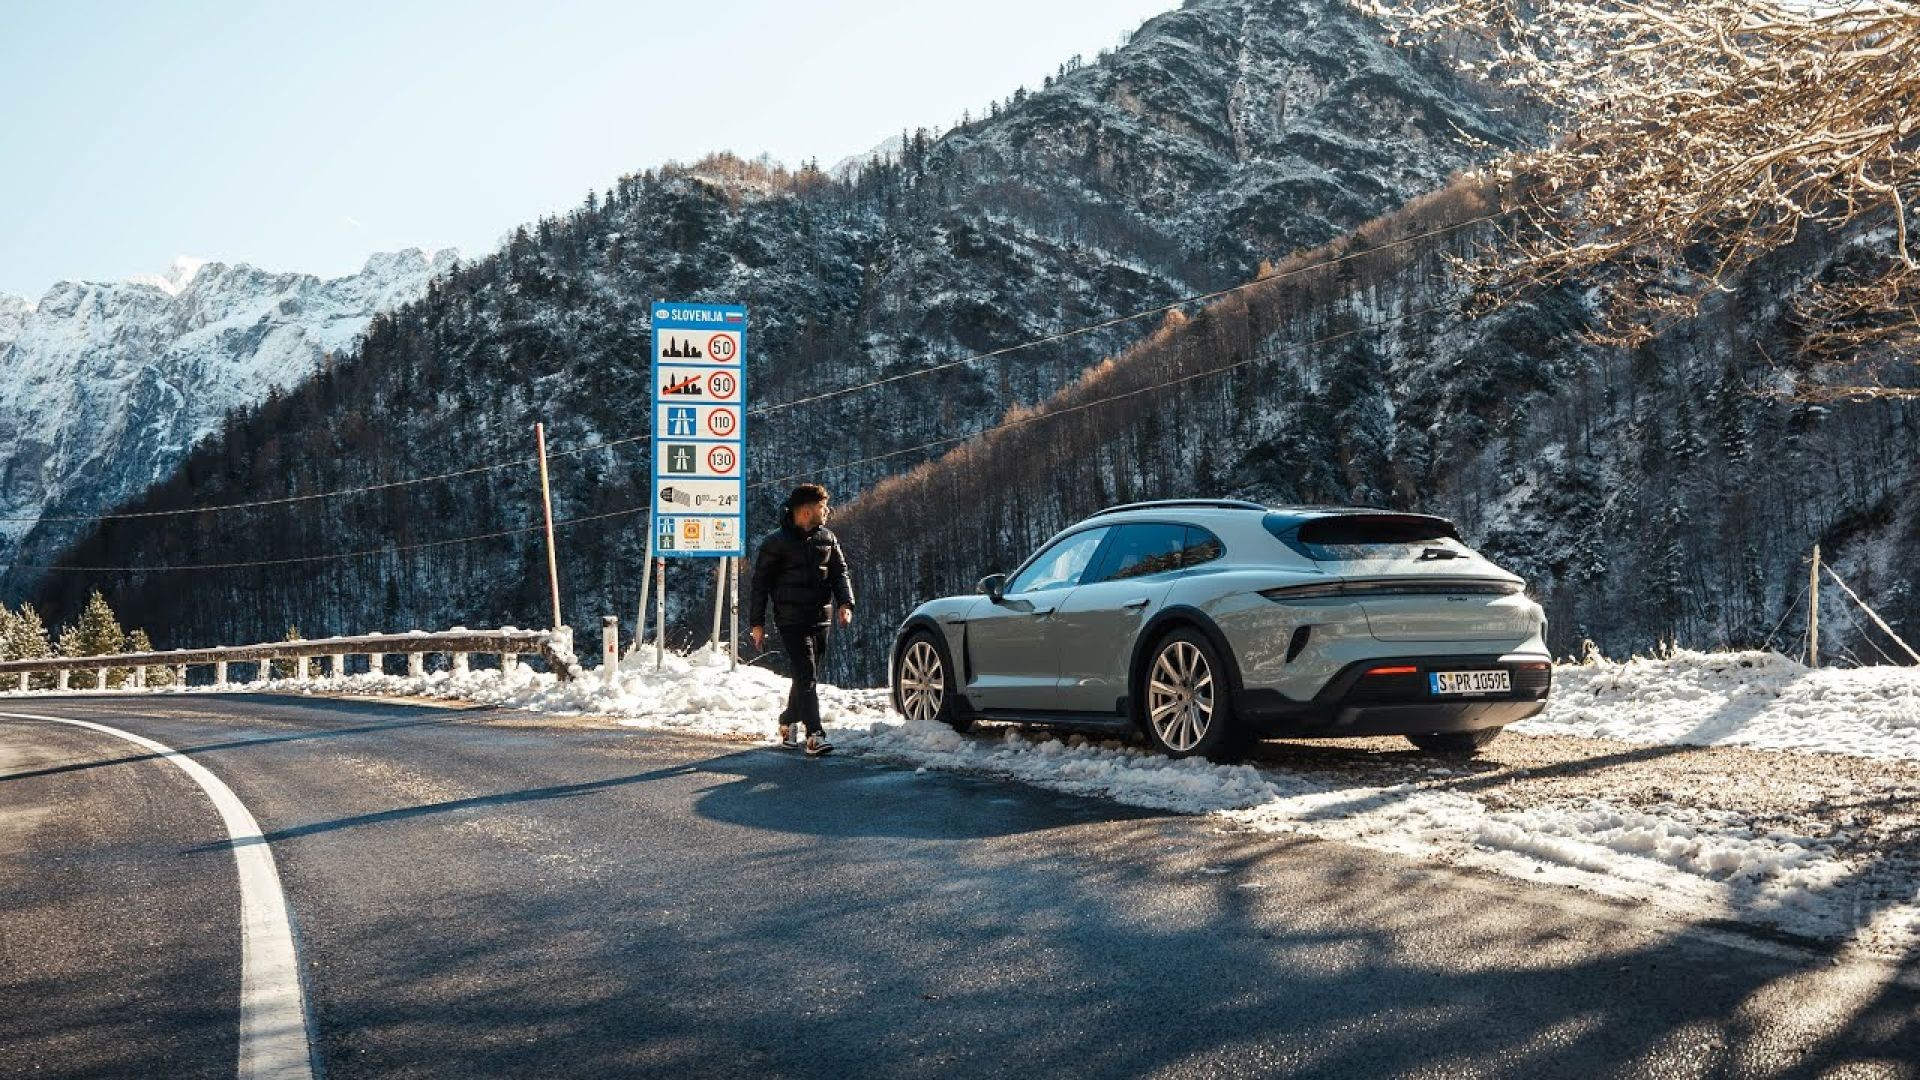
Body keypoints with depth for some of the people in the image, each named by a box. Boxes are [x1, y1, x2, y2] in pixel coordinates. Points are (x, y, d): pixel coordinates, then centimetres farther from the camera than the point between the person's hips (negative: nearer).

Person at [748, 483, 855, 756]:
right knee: (805, 676, -14)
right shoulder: (777, 542, -6)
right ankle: (815, 736, -19)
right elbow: (760, 583, -2)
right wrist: (756, 623, -4)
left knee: (806, 677, 13)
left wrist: (845, 603, -5)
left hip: (821, 620, 6)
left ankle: (789, 722, 34)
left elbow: (840, 571, 13)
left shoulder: (827, 538, 10)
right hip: (791, 620, -6)